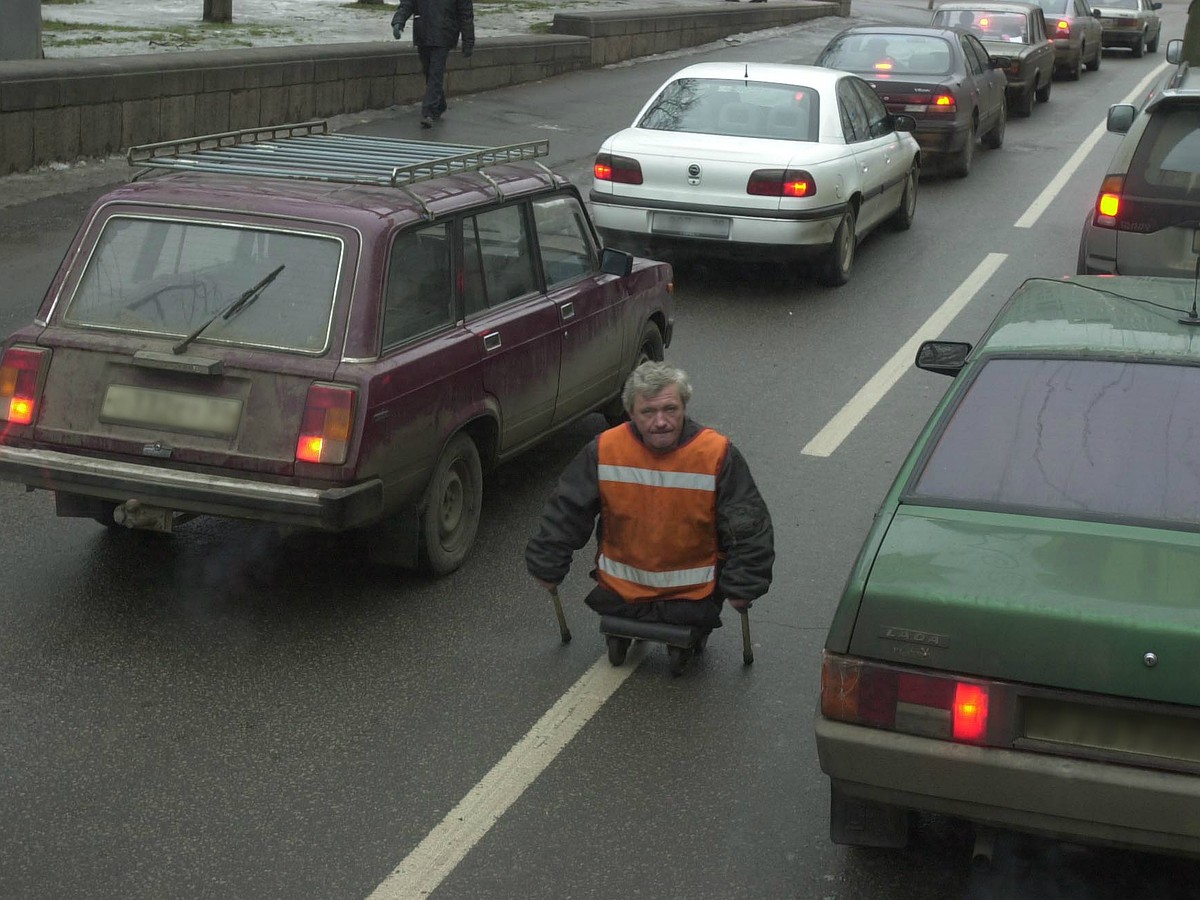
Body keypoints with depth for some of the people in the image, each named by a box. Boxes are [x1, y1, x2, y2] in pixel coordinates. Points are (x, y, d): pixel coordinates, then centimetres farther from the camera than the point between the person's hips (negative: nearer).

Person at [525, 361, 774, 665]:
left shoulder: (718, 454, -16)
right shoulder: (604, 450, -11)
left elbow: (749, 527, -8)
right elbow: (565, 513, 0)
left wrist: (742, 585, -10)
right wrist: (548, 568, 3)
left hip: (692, 594, -2)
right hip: (618, 591, 2)